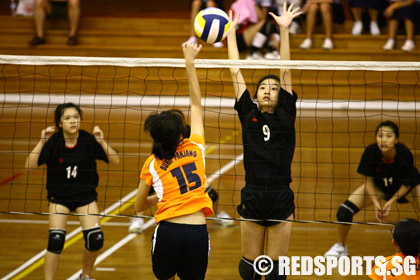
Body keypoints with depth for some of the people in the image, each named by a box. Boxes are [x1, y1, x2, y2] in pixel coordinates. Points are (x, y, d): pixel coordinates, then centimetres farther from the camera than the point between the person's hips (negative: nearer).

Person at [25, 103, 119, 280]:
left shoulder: (88, 140, -14)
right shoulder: (53, 141, -16)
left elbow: (115, 161, -15)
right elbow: (30, 165, -24)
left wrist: (102, 142, -29)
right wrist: (42, 142, -33)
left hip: (85, 195, 1)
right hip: (59, 197, -1)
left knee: (95, 239, -10)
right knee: (56, 241, -16)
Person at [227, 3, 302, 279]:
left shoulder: (286, 115, 6)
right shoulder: (248, 114, 7)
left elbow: (286, 71, 1)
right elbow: (235, 71, 8)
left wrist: (284, 30, -3)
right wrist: (231, 32, 9)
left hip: (282, 202, 0)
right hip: (252, 200, 0)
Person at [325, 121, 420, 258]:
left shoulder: (405, 154, -34)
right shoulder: (371, 151, -31)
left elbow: (407, 184, -18)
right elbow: (368, 180, -14)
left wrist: (390, 202, -23)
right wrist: (376, 203, -24)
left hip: (402, 187, -1)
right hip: (379, 185, 1)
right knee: (344, 211, -12)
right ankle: (341, 246, 17)